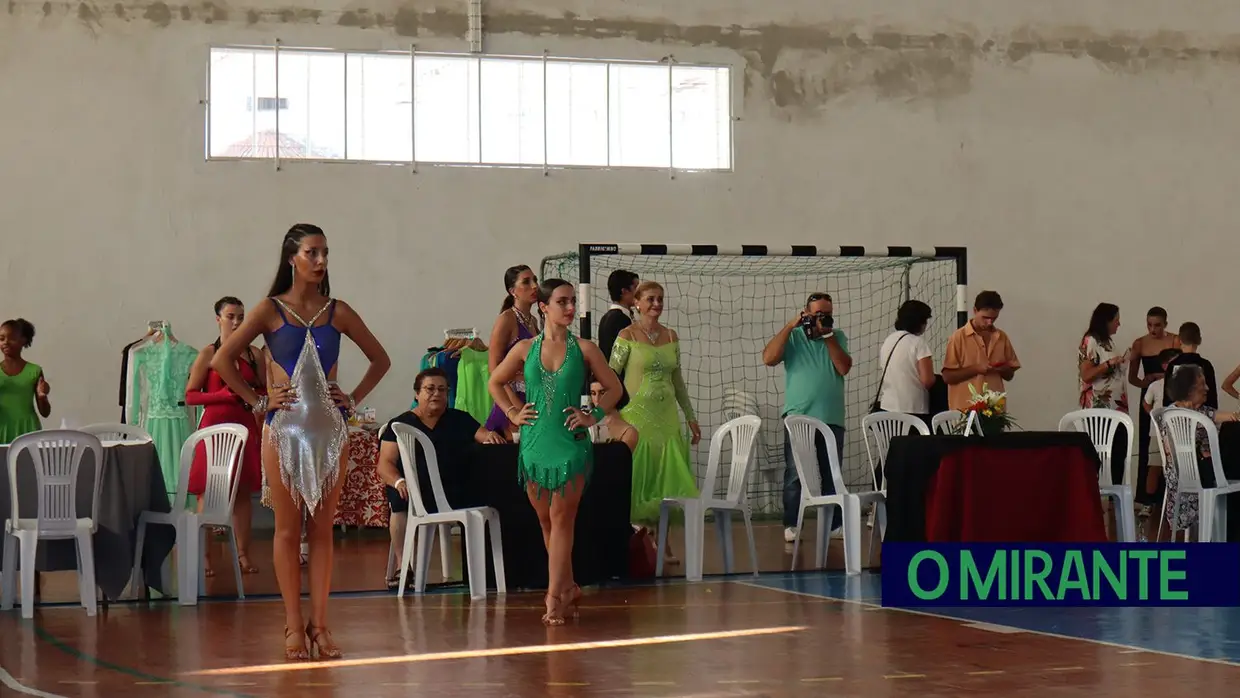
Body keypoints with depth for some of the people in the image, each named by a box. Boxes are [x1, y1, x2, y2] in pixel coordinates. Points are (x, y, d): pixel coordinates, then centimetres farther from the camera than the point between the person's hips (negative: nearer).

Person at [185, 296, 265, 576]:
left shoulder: (254, 354, 9)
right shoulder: (208, 354, -1)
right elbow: (190, 396, -4)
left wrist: (251, 394, -5)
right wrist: (228, 394, -14)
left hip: (245, 428, 3)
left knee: (244, 491, 4)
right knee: (207, 492, -3)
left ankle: (243, 554, 10)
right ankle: (203, 555, 2)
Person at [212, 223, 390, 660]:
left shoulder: (338, 312, 6)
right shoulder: (271, 310, 0)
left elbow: (380, 359, 15)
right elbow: (222, 360, -3)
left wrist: (354, 399, 5)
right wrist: (257, 401, -5)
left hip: (330, 428, 2)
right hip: (285, 427, -2)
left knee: (321, 529, 4)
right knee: (288, 529, 1)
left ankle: (319, 625, 8)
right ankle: (294, 627, 5)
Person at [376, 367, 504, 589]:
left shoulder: (460, 420, 21)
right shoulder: (400, 424, 12)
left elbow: (485, 436, 14)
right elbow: (385, 464, 3)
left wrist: (490, 436, -11)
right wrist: (398, 482, -19)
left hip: (454, 493, 2)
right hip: (415, 491, -2)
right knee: (398, 498, -36)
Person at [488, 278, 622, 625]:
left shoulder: (584, 349, 0)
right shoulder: (525, 349, 3)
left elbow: (613, 387, 8)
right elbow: (495, 382, 16)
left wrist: (593, 416, -3)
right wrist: (512, 413, 5)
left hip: (571, 444, -2)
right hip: (535, 442, 2)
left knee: (561, 519, -6)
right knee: (546, 521, 8)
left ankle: (555, 596, -8)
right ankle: (568, 589, 21)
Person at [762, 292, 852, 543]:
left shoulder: (838, 337, 10)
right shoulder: (793, 336, 5)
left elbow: (844, 368, -4)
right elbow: (769, 358, -9)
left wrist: (828, 336, -6)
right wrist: (789, 326, -10)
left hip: (832, 418, 2)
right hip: (798, 416, -2)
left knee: (832, 475, 6)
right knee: (794, 474, -2)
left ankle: (833, 524, 12)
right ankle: (791, 525, 3)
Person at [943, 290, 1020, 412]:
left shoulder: (1001, 337, 10)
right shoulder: (958, 337, -3)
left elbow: (1010, 375, 17)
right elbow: (948, 376, -6)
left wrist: (1003, 369, -6)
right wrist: (975, 369, -17)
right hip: (965, 410, -4)